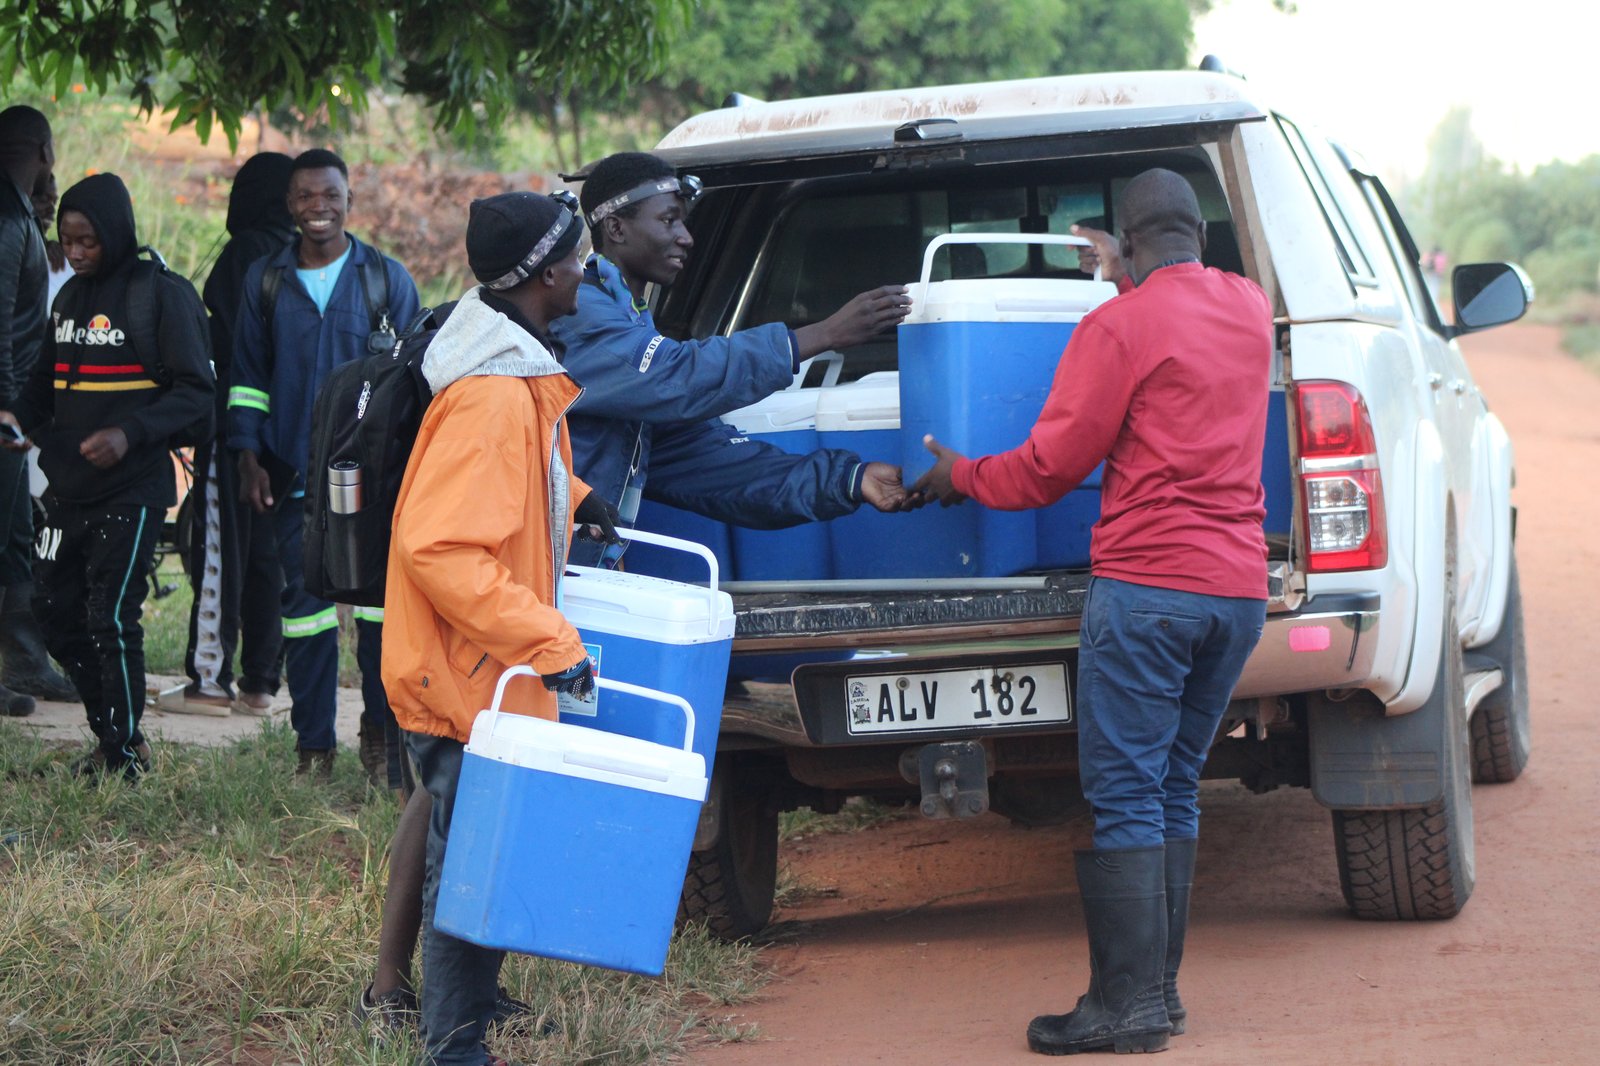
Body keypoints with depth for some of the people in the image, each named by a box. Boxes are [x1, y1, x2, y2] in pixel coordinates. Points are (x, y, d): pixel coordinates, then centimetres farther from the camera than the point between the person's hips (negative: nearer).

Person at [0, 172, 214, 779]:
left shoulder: (163, 295, -9)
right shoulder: (70, 296, 14)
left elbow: (194, 392, -11)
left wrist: (131, 433, -23)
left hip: (130, 493, -7)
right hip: (69, 490, 7)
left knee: (111, 619, -9)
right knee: (56, 611, 7)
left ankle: (125, 753, 4)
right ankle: (110, 734, 21)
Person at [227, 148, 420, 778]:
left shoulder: (386, 278, 4)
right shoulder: (265, 281, 8)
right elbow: (247, 376, 12)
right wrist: (249, 459, 3)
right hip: (294, 472, 1)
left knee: (380, 601, 0)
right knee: (304, 602, 1)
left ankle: (380, 730, 14)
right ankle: (314, 743, 8)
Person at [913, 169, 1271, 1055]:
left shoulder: (1120, 326, -8)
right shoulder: (1249, 307, 13)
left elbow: (1051, 467, -5)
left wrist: (960, 478, 11)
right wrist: (1126, 281, 49)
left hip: (1147, 583, -7)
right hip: (1240, 584, 7)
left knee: (1123, 797, -5)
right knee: (1173, 790, 13)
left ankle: (1128, 1003, -7)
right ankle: (1159, 988, 14)